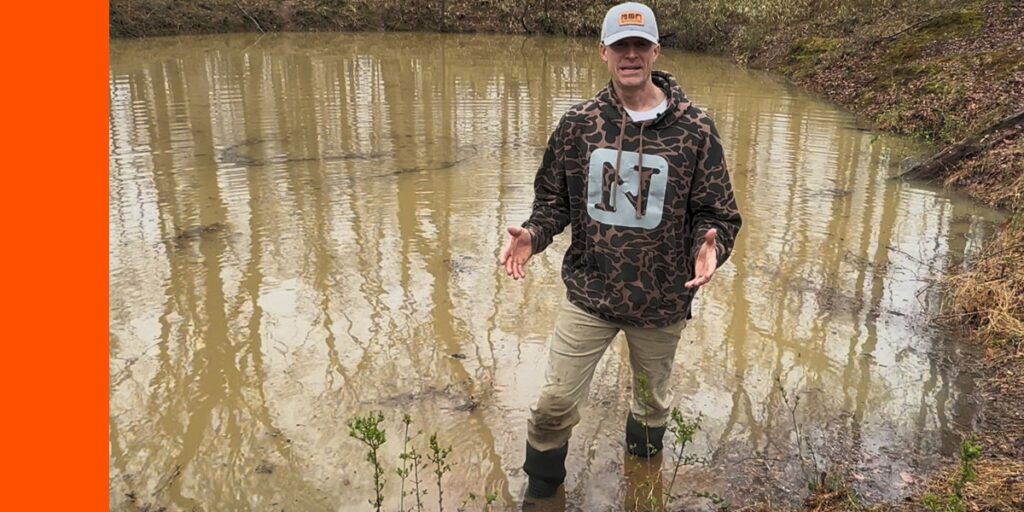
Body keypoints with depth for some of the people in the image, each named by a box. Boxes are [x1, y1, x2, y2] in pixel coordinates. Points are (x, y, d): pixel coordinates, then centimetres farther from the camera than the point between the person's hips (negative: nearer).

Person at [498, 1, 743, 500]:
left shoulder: (694, 129, -10)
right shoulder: (578, 123, -5)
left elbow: (718, 214, -5)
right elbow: (553, 199, 4)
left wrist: (711, 245, -27)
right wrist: (533, 235, -16)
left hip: (661, 300, 0)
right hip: (588, 293, 0)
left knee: (652, 401, 22)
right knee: (554, 402, 4)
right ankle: (541, 490, 32)